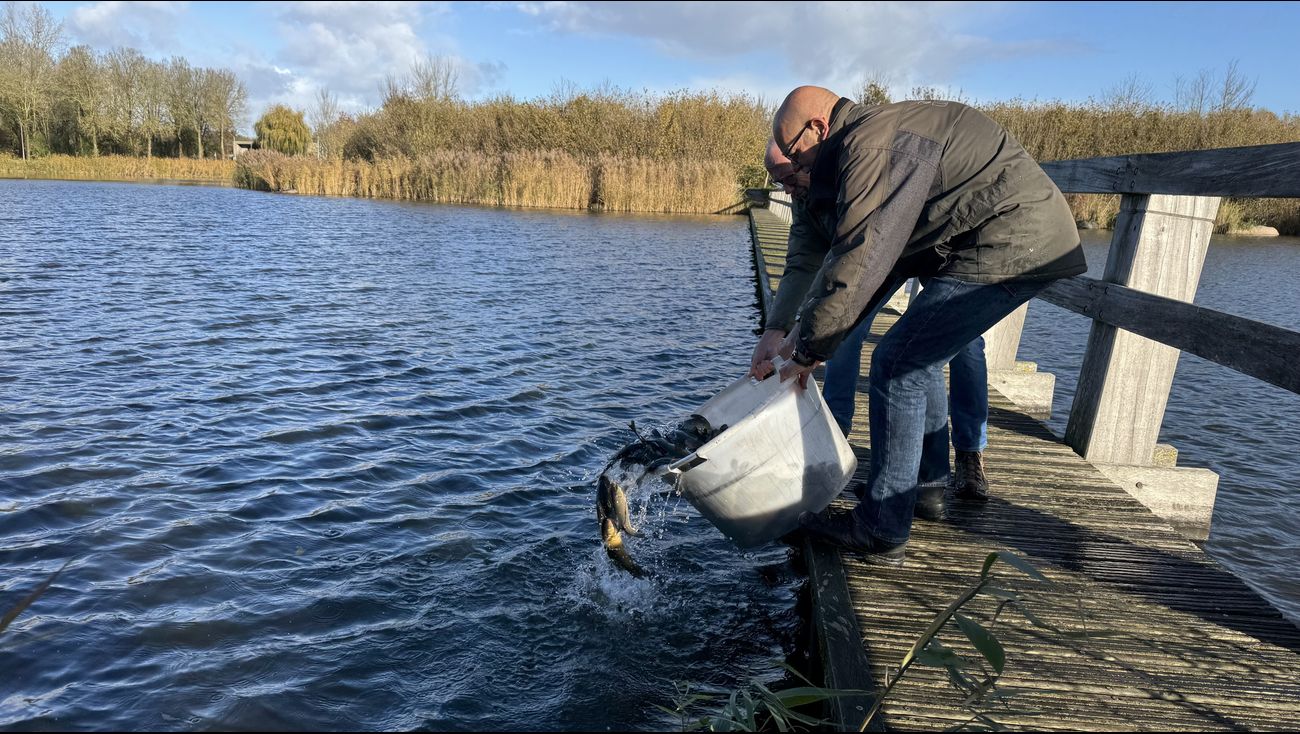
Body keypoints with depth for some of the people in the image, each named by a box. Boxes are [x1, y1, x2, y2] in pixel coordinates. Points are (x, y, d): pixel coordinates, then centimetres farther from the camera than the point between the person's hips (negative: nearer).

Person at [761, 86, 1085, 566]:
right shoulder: (879, 144, 17)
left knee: (897, 365, -12)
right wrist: (807, 327, 9)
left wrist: (810, 350, -15)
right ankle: (931, 485, 30)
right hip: (1025, 241, 11)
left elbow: (858, 262, -23)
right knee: (919, 359, 18)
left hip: (1012, 247, -11)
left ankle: (881, 531, -5)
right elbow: (847, 254, 16)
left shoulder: (872, 145, -17)